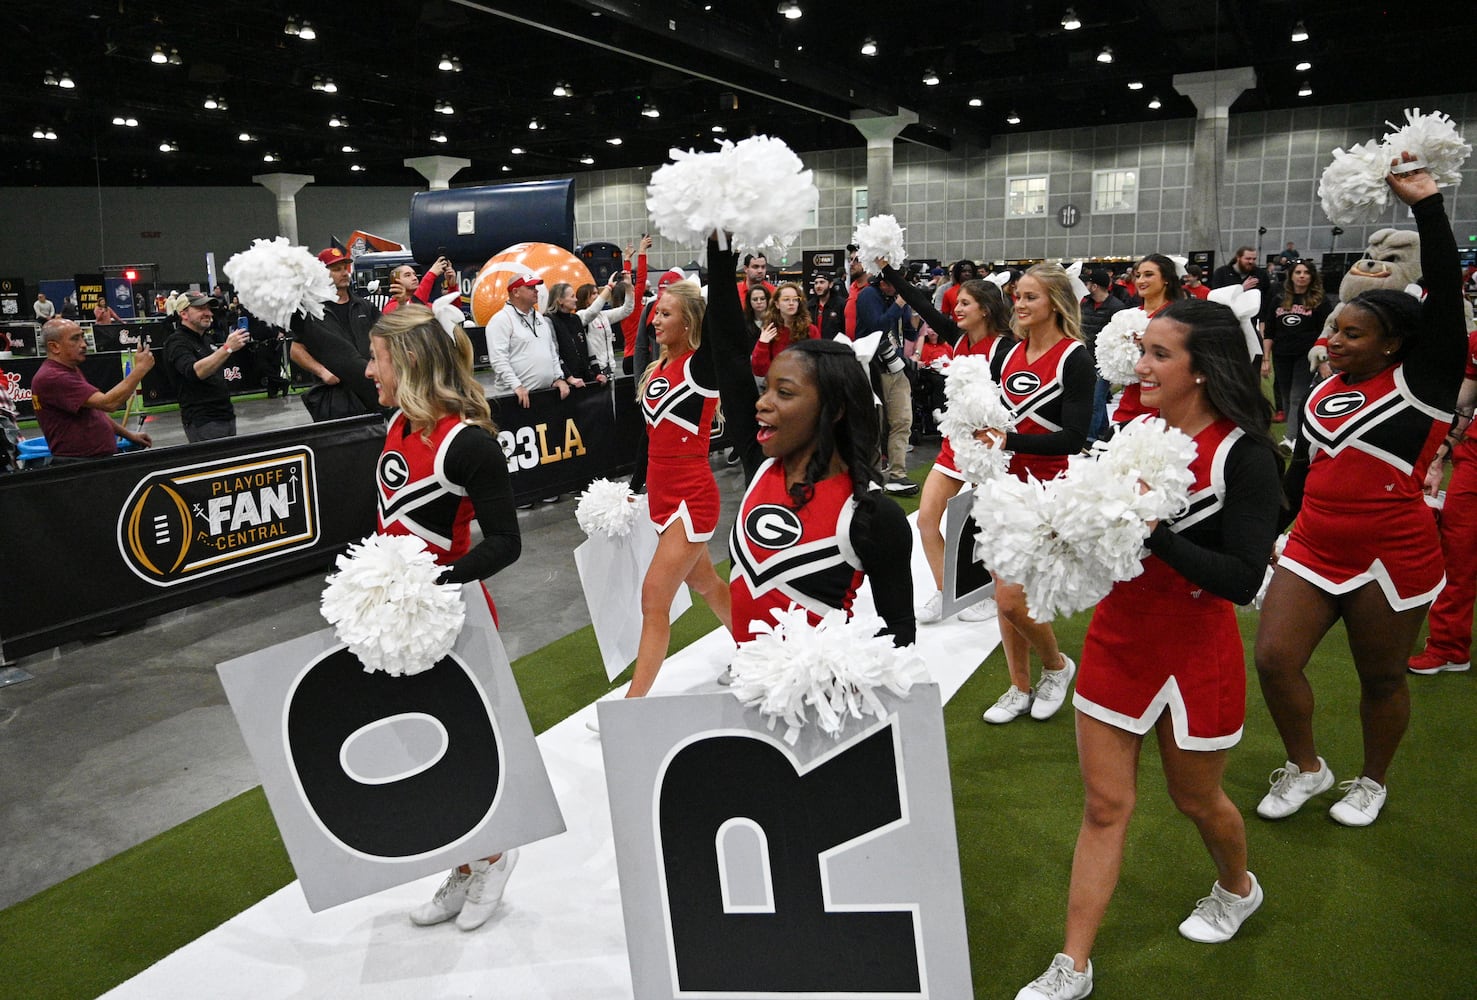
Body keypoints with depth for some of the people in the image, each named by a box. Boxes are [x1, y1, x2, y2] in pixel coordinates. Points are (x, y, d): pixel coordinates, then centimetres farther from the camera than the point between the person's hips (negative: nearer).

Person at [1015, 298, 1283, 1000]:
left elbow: (1244, 579, -20)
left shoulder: (1243, 456, -15)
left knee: (1195, 797, 18)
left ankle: (1237, 889, 52)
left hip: (1193, 650, -4)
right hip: (1116, 635, 4)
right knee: (1105, 805, 9)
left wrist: (1152, 531, -29)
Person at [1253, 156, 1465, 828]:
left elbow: (1444, 297, -19)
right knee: (1274, 658, -2)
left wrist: (1426, 205, -21)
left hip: (1392, 558, -5)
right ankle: (1305, 767, 20)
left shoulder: (1420, 383, -8)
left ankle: (1372, 781, 34)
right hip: (1313, 551, 5)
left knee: (1380, 677, 10)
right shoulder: (1324, 393, 9)